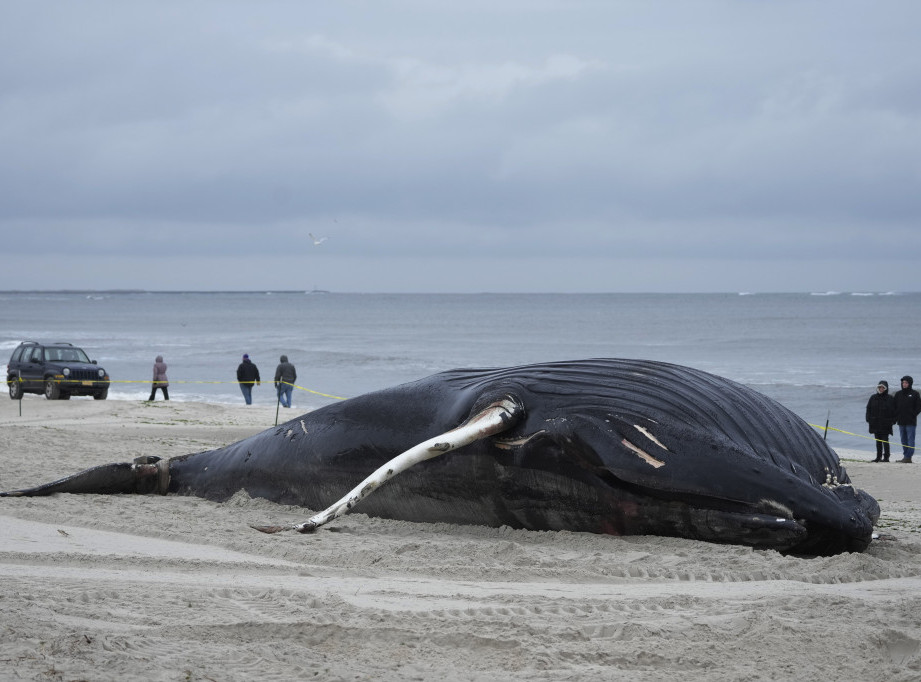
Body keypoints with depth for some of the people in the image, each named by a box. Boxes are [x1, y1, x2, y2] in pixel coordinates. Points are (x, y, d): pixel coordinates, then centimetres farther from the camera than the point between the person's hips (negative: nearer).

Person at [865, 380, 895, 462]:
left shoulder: (890, 399, -1)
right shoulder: (873, 398, 8)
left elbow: (893, 411, 0)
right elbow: (868, 409, 11)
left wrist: (892, 421, -8)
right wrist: (868, 419, 2)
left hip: (885, 424, -4)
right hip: (875, 423, 4)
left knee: (885, 440, -5)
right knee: (878, 441, 9)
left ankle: (886, 457, -2)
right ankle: (878, 457, 13)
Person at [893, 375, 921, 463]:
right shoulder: (898, 394, 13)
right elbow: (895, 407, 17)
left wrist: (913, 415, -7)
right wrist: (896, 417, 5)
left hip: (911, 422, -5)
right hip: (901, 422, 5)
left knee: (910, 439, -7)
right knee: (903, 440, 7)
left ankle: (908, 457, -11)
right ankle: (905, 456, 11)